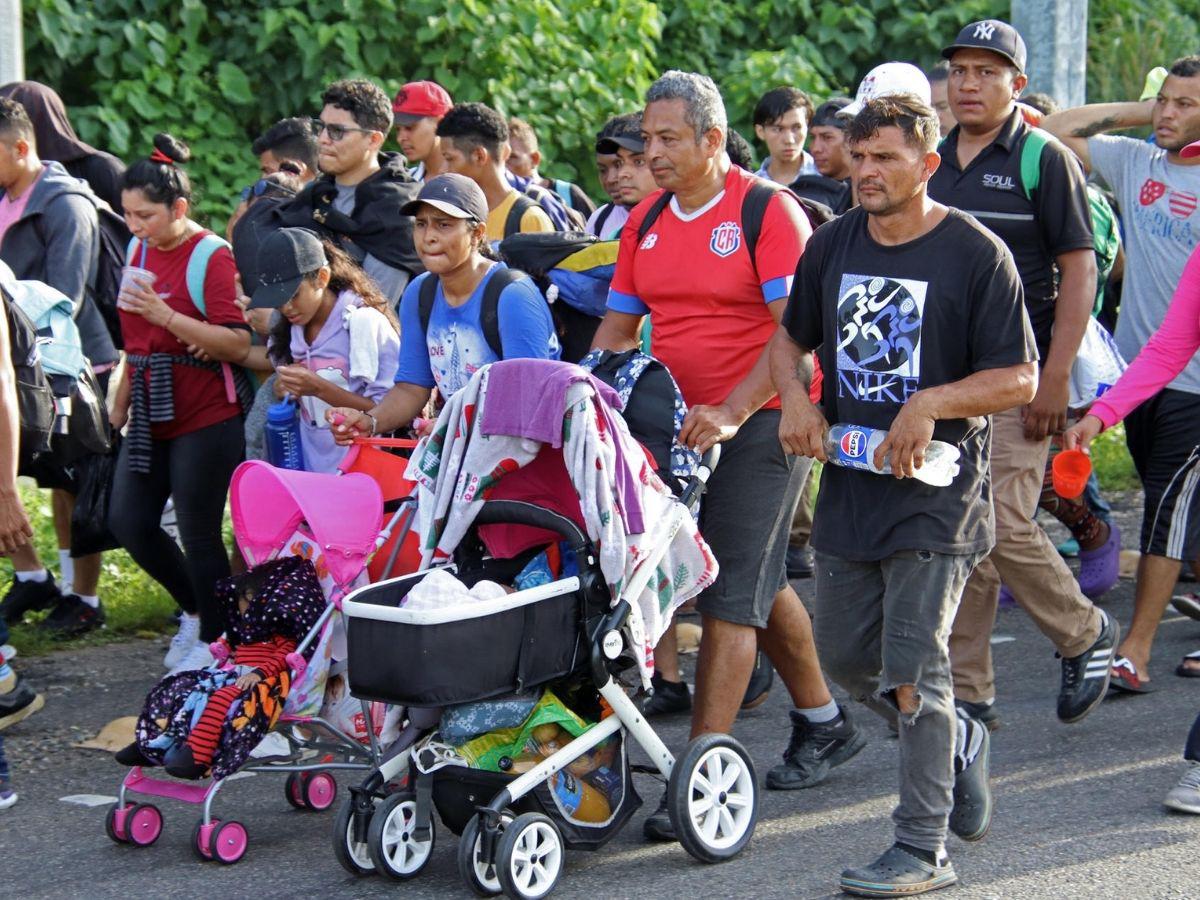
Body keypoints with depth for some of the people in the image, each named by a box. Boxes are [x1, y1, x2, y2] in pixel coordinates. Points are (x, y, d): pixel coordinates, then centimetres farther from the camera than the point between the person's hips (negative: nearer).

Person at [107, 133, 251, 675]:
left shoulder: (212, 256, -14)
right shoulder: (142, 252, 9)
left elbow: (237, 345, -22)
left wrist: (164, 314, -29)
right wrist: (120, 405, 23)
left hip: (206, 418, -8)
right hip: (151, 416, 8)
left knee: (198, 533, -3)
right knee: (127, 520, 6)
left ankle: (213, 640, 15)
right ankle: (195, 610, 27)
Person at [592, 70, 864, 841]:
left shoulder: (769, 211, -11)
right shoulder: (646, 222, 9)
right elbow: (618, 327, 15)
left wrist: (731, 413, -26)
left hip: (763, 420, -7)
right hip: (678, 423, 7)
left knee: (731, 595, -11)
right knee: (757, 582, 17)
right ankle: (825, 723, 34)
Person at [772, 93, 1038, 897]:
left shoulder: (976, 253, -9)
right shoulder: (833, 245, 8)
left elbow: (1020, 379, -8)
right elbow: (791, 338, 21)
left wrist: (933, 403, -22)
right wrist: (796, 395, 0)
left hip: (936, 488, -6)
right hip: (849, 482, 6)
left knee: (911, 671, -9)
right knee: (845, 658, 11)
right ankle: (957, 743, 37)